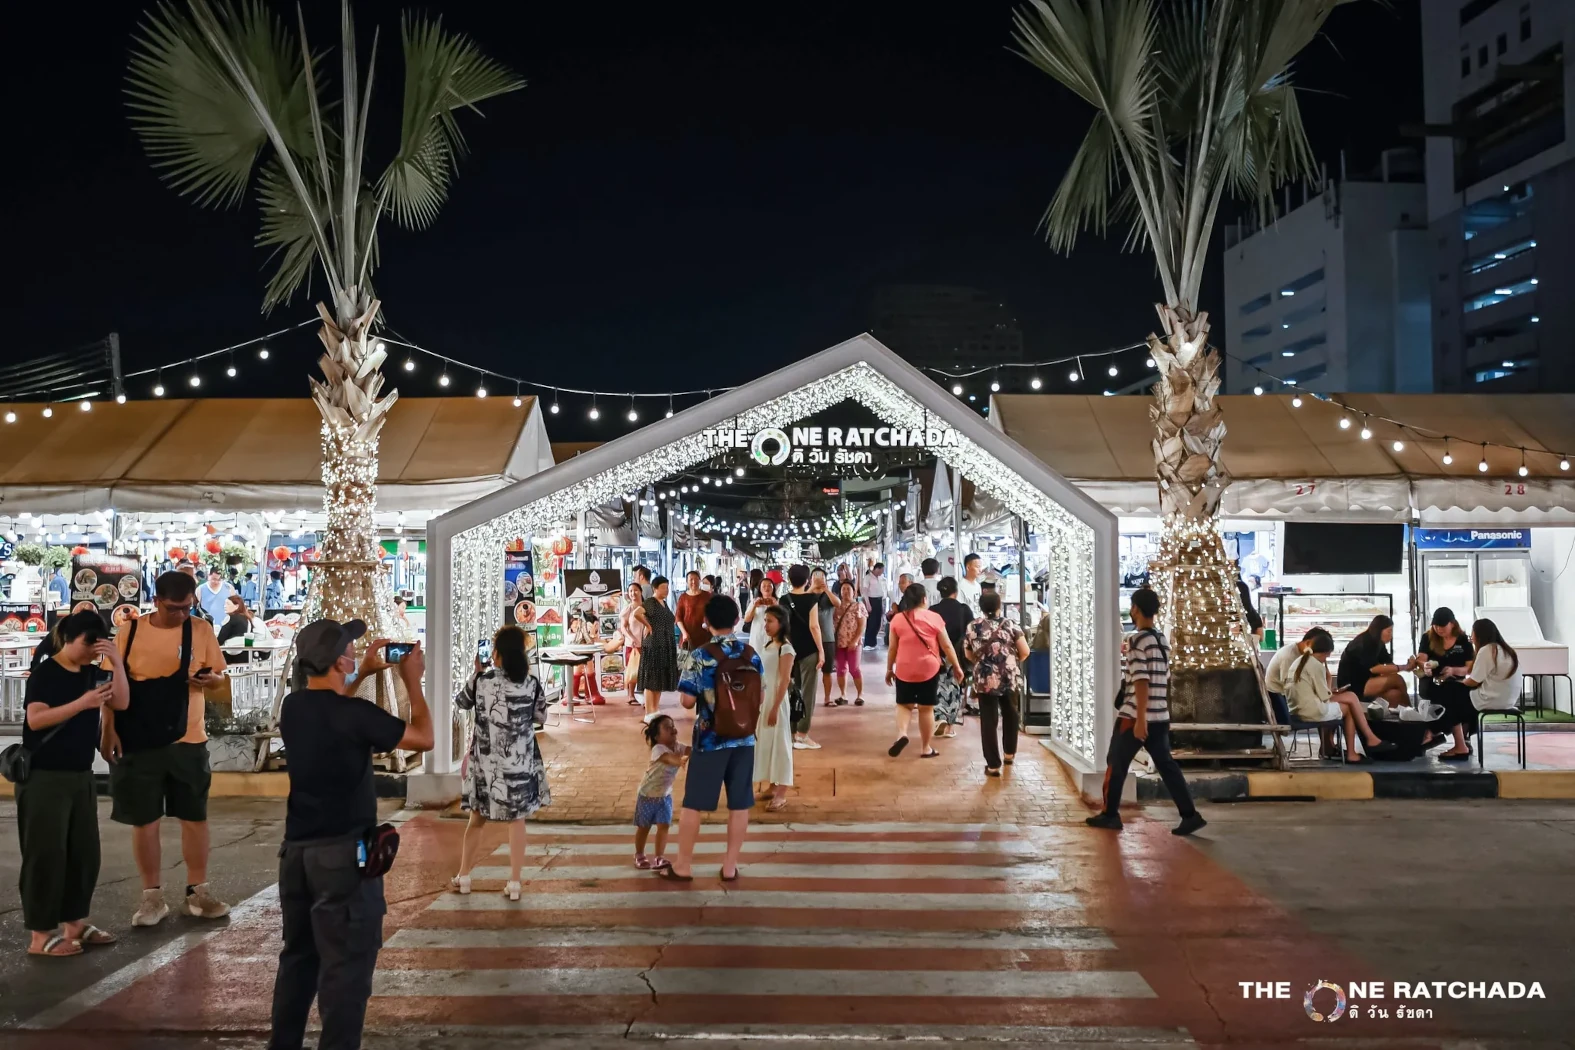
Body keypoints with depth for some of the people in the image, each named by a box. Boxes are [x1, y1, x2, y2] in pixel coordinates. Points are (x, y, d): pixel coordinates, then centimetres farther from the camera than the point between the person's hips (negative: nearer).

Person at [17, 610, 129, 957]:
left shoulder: (91, 673, 9)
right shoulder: (45, 673, -11)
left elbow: (121, 703, 0)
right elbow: (35, 719, -21)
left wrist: (117, 662, -10)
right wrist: (82, 703, -29)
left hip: (81, 776, 7)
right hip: (45, 778, -7)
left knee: (85, 852, 11)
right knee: (47, 855, -3)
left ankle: (74, 923, 22)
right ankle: (40, 935, 4)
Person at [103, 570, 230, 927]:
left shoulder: (201, 630, -1)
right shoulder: (131, 631, -3)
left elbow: (218, 675, 7)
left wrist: (209, 678, -17)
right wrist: (108, 731, -3)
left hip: (186, 739, 1)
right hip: (137, 741, 0)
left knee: (195, 816, 7)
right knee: (144, 820, 7)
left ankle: (197, 891, 20)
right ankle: (152, 895, 20)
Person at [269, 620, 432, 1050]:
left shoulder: (293, 707, 2)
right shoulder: (356, 714, -19)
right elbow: (424, 738, -8)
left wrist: (364, 674, 22)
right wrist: (412, 681, 1)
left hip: (296, 850, 8)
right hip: (343, 854, -7)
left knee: (299, 955, 20)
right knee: (346, 965, 1)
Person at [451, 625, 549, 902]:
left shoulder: (481, 680, -9)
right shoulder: (531, 683, -8)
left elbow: (460, 702, 10)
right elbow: (539, 714, 9)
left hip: (486, 761, 1)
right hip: (519, 762, 0)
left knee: (478, 818, 17)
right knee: (517, 821, 8)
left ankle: (464, 876, 29)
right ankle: (514, 883, 10)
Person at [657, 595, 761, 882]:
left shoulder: (701, 656, -11)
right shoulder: (751, 654, 0)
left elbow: (687, 700, -10)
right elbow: (761, 696, 8)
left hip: (710, 739, -3)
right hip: (743, 739, 4)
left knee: (693, 803, 7)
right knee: (739, 805, 10)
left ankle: (683, 866, 15)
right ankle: (730, 866, 17)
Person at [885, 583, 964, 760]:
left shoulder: (897, 619, -1)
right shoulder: (934, 618, -5)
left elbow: (892, 648, 3)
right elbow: (947, 646, -1)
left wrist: (889, 669, 15)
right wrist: (957, 667, 9)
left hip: (904, 669, 1)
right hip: (929, 669, -1)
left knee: (904, 704, 15)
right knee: (926, 708, 8)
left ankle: (902, 733, -9)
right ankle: (925, 748, 15)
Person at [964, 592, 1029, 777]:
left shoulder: (972, 627, 0)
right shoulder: (1011, 624, -5)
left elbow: (968, 655, 9)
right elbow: (1025, 652, -6)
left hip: (985, 680, -1)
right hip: (1010, 678, 1)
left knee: (988, 720, 3)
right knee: (1010, 714, 23)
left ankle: (993, 765, 2)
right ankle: (1009, 753, 36)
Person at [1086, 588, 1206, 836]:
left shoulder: (1137, 641, -13)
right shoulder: (1163, 641, 11)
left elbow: (1141, 682, -19)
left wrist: (1139, 719, -20)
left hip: (1135, 715, -7)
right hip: (1160, 716, 7)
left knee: (1116, 764, 6)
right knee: (1166, 765, 8)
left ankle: (1110, 815, 13)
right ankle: (1190, 815, 1)